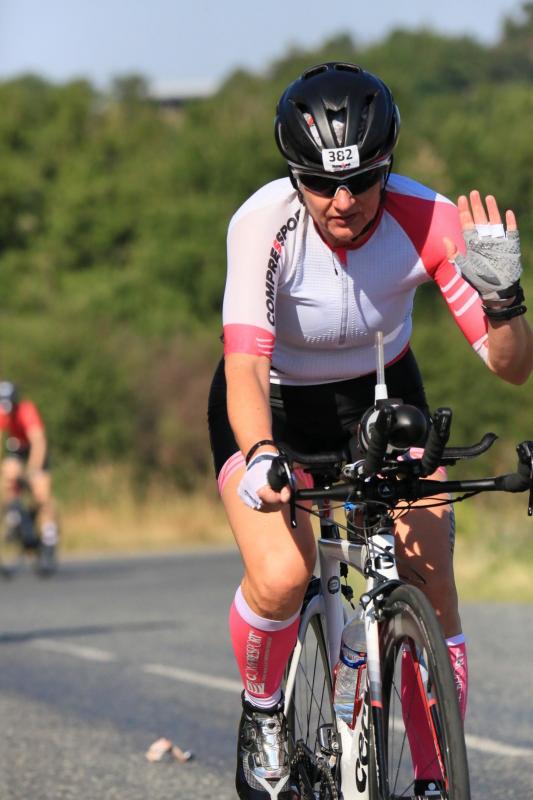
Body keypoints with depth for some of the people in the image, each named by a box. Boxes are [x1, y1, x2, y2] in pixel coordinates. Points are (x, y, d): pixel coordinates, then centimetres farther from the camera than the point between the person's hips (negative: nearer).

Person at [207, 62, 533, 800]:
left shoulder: (426, 219, -27)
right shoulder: (264, 225, -32)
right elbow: (245, 363, -42)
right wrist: (259, 457, -60)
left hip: (381, 395, 2)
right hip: (275, 405, -2)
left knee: (434, 595, -11)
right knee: (282, 576, -28)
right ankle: (262, 712, 3)